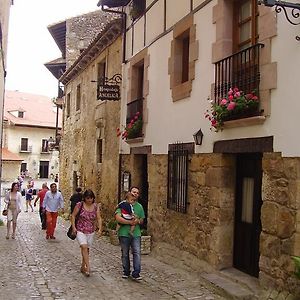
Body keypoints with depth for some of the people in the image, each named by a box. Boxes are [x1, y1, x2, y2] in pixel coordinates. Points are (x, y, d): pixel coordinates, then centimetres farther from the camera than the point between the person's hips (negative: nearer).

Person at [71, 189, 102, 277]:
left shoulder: (96, 206, -1)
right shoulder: (79, 205, -9)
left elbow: (99, 218, -1)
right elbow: (73, 216, -2)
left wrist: (100, 228, -14)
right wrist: (73, 227, -9)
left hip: (91, 231, 3)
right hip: (80, 230, -3)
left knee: (87, 249, 11)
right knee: (84, 247, -19)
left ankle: (83, 267, 28)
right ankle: (88, 268, -19)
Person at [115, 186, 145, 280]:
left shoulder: (139, 206, 13)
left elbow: (142, 220, 19)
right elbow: (118, 218, -14)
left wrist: (138, 221, -5)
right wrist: (130, 222, -18)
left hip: (136, 233, 3)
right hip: (124, 233, -2)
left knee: (137, 253, -8)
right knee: (125, 254, 9)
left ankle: (136, 274, -4)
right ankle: (126, 272, 24)